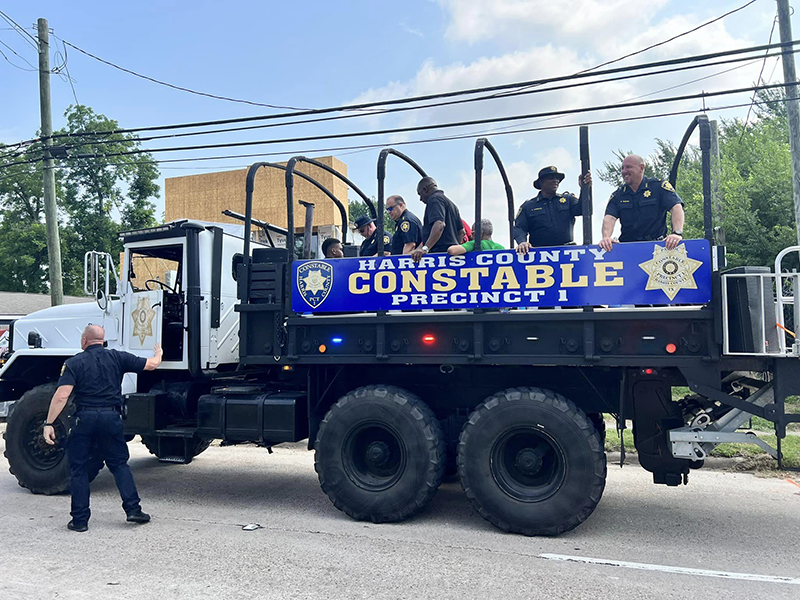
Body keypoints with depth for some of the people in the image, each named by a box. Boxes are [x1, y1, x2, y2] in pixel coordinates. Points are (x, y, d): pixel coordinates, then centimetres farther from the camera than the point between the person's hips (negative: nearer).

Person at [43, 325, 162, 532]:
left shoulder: (74, 363, -1)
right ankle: (133, 509, 7)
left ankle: (80, 519, 12)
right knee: (119, 463, 15)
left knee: (77, 468, 11)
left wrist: (49, 424, -9)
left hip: (84, 418, -2)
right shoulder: (117, 357, 4)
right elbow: (151, 364, 6)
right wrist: (158, 354, 29)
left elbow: (61, 396, -12)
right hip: (112, 418, 2)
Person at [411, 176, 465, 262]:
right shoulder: (451, 203, 28)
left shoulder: (435, 199, -3)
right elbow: (461, 231, 27)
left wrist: (425, 248, -29)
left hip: (440, 251, -10)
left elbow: (439, 225, -21)